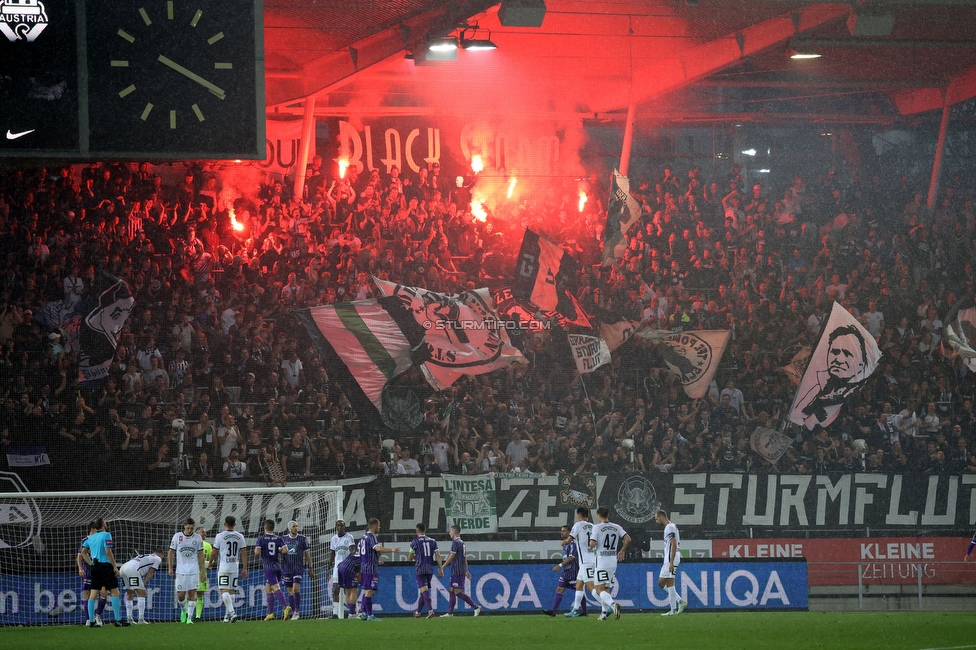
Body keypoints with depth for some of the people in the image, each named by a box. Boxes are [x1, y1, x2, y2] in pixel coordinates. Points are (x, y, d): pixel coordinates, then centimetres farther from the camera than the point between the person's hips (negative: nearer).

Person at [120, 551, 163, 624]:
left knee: (130, 594, 18)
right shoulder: (158, 559, 16)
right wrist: (144, 583, 6)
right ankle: (141, 620, -8)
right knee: (141, 593, -2)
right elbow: (150, 573, 9)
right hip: (132, 569, -8)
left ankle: (129, 619, 16)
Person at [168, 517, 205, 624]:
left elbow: (200, 554, 10)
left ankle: (189, 618, -2)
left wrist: (202, 570, 8)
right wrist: (170, 568, 2)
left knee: (192, 593, -6)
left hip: (194, 570, 0)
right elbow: (171, 552, 7)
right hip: (180, 570, 0)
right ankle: (183, 610, 29)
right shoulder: (177, 537, 1)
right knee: (181, 595, -1)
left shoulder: (198, 538, 3)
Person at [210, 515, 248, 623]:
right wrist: (244, 569, 8)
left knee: (224, 590, -7)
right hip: (235, 567, 4)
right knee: (232, 591, 11)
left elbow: (214, 553, -2)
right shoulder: (240, 537, 4)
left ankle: (232, 612, -23)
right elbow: (244, 553, 4)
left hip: (223, 566, -4)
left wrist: (210, 563, 16)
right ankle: (228, 615, 13)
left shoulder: (220, 536, -6)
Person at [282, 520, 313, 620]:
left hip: (298, 568, -3)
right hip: (287, 569, 3)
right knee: (290, 591, 4)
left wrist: (311, 568, 4)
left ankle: (297, 611, -9)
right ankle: (293, 613, 10)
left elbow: (307, 554, 6)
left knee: (296, 589, -16)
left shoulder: (302, 539, 3)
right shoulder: (283, 539, 7)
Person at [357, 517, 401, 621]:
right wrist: (392, 550, -37)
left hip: (364, 568, 9)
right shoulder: (371, 537, -13)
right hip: (371, 569, -9)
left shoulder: (363, 537, 16)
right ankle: (370, 615, -11)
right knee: (370, 591, -9)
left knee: (366, 591, 14)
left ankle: (364, 613, 16)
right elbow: (377, 548, -31)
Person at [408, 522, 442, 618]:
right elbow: (438, 555, 4)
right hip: (430, 569, 5)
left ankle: (431, 611, -26)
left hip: (420, 569, -5)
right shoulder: (432, 541, 10)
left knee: (424, 590, -11)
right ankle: (418, 612, 25)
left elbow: (410, 558, 2)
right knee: (424, 590, 15)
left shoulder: (415, 542, -3)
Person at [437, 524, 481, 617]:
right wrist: (466, 571, 24)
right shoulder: (462, 542, 16)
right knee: (451, 591, 12)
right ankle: (450, 613, 13)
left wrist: (442, 567, -12)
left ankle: (476, 607, -12)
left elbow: (452, 556, -17)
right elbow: (465, 558, 20)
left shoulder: (455, 542, -13)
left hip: (457, 571, -10)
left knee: (458, 592, -10)